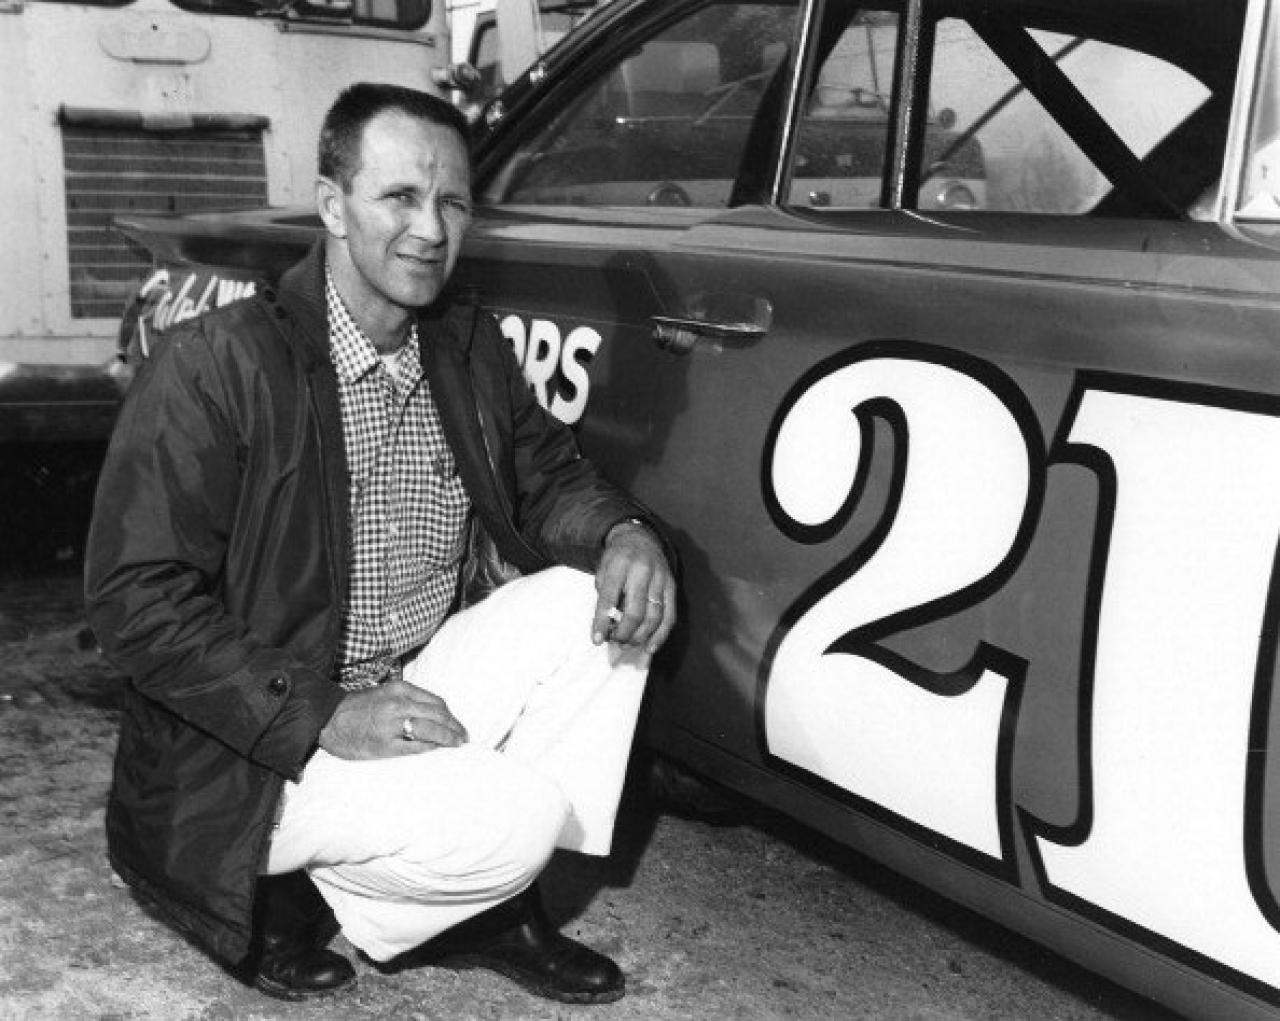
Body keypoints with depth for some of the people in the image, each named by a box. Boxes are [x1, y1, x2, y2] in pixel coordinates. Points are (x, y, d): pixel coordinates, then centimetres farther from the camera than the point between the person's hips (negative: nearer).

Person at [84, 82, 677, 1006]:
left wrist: (624, 534, -12)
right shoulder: (214, 366, -16)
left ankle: (495, 907, -2)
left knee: (595, 598, -12)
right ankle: (308, 895, 2)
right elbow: (134, 598, -18)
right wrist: (321, 717, -25)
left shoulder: (472, 350, 5)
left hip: (420, 700, 7)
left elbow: (548, 476, 13)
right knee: (516, 824, -26)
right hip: (256, 758, -7)